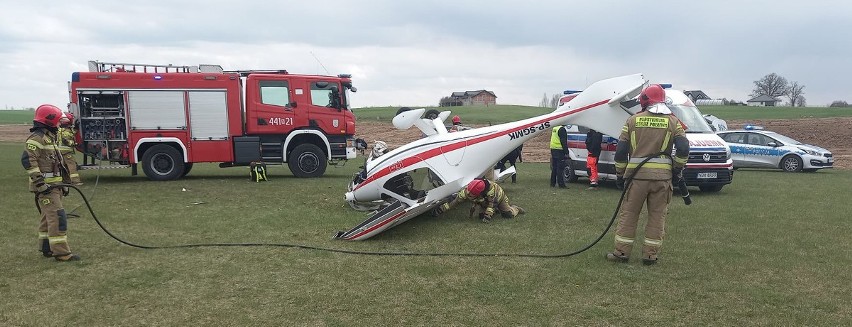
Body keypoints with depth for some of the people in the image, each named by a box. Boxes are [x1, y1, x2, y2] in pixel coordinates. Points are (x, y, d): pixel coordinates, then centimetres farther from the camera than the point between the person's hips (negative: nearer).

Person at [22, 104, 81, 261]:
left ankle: (47, 248, 26)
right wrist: (39, 182, -25)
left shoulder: (50, 137, 19)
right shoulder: (37, 137, -13)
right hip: (45, 186, -10)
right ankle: (61, 252, -11)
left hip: (54, 185, 10)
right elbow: (27, 160, -23)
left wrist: (64, 184, 24)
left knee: (48, 218, 16)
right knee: (57, 217, -12)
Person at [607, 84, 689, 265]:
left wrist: (620, 174, 11)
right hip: (662, 175, 1)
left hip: (637, 174, -1)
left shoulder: (633, 120, 4)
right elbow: (683, 149, -3)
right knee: (657, 216, 9)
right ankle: (650, 255, 12)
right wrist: (678, 169, 12)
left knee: (628, 213, 8)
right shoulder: (673, 122, 5)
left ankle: (622, 252, 11)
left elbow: (620, 150, 2)